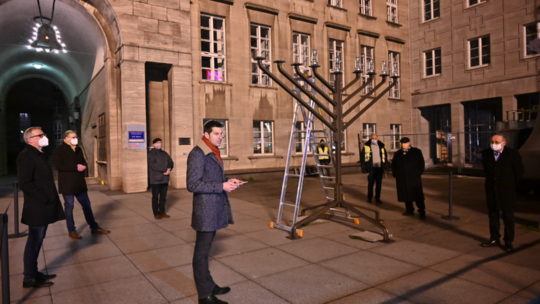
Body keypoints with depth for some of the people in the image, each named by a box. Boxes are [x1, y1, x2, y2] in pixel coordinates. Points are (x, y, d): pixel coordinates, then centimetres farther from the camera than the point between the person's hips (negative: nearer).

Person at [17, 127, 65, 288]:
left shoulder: (39, 154, 14)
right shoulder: (26, 155, -15)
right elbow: (25, 183, -21)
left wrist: (51, 200, 11)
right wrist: (43, 199, -19)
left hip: (44, 208, 9)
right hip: (37, 208, -9)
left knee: (37, 241, 16)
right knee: (34, 241, 1)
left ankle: (34, 273, 28)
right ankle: (29, 278, 14)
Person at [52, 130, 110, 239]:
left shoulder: (78, 149, 14)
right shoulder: (59, 150, -7)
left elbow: (83, 161, 21)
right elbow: (58, 165, -18)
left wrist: (84, 166, -4)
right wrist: (75, 167, -21)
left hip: (80, 182, 7)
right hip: (67, 183, -6)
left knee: (86, 205, 10)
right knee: (69, 206, 4)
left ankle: (94, 227, 18)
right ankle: (71, 231, 16)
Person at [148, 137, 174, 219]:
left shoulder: (164, 153, 17)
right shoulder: (151, 153, -3)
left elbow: (171, 162, 11)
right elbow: (153, 165, -16)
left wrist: (169, 169, -10)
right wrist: (164, 170, -16)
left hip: (164, 179, 6)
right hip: (155, 179, -6)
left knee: (163, 196, 9)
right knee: (155, 197, 1)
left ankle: (162, 212, 18)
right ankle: (156, 214, 8)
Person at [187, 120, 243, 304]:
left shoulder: (213, 153, 13)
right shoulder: (197, 154, -16)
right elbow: (193, 185, -21)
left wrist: (228, 181, 4)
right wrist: (221, 186, -23)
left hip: (215, 208, 9)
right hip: (205, 210, -9)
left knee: (206, 249, 19)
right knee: (202, 252, 3)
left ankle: (209, 286, 31)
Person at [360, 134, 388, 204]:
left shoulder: (381, 146, 10)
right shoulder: (366, 146, 0)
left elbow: (385, 156, 16)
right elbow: (362, 157, 0)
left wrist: (384, 166, 6)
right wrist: (364, 167, -6)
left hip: (379, 168, 3)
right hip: (371, 168, -3)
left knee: (379, 184, 4)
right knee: (370, 184, 3)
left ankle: (377, 198, 13)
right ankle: (369, 198, 16)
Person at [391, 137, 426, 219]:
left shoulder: (417, 151, 5)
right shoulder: (397, 153, 14)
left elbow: (421, 163, 3)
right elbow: (393, 164, 16)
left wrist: (419, 173, -6)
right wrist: (395, 174, 5)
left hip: (414, 178, -3)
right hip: (402, 179, 3)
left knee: (418, 196, -3)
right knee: (406, 195, 7)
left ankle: (422, 212, 5)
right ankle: (409, 210, 19)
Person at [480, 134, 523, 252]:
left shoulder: (513, 154, -10)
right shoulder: (486, 153, 0)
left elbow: (519, 171, 0)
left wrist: (512, 185, 3)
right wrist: (490, 180, 13)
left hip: (507, 190, -4)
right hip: (491, 189, 4)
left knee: (508, 217, 4)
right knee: (493, 214, 11)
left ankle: (508, 242, 13)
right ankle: (494, 239, 23)